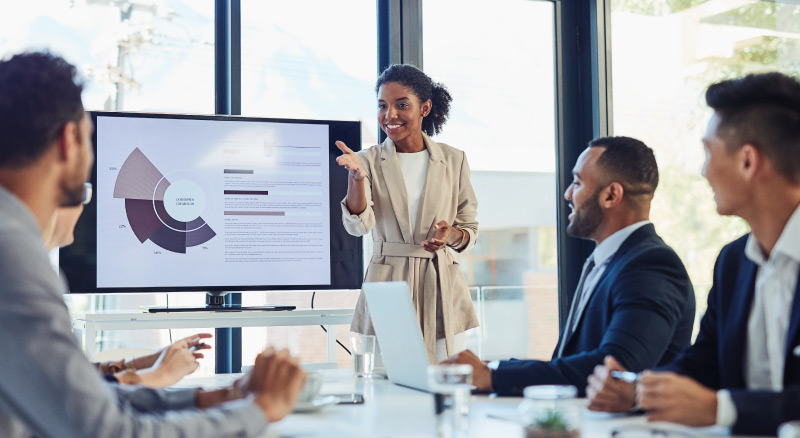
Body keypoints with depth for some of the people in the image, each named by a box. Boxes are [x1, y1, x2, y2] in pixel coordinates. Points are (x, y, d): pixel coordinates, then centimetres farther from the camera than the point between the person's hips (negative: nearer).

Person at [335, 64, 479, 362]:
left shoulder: (453, 160, 7)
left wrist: (452, 234, -9)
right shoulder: (370, 161, 2)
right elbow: (358, 225, -12)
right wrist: (356, 176, -28)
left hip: (442, 292, 1)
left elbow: (471, 229, 13)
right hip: (387, 292, -1)